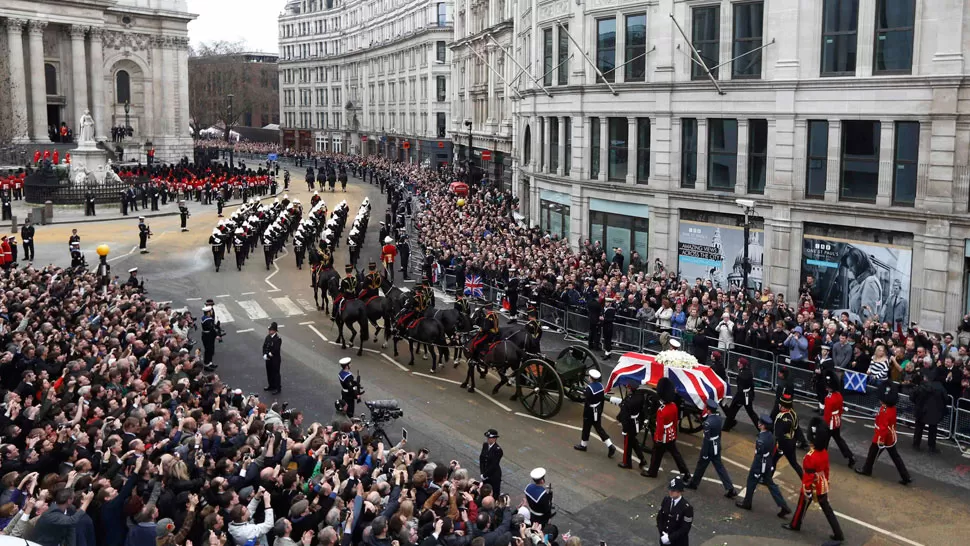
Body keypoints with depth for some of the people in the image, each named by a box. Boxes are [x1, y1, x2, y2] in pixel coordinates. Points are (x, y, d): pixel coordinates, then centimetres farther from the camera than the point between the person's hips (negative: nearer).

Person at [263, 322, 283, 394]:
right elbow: (264, 346, 4)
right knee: (269, 372, 19)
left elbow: (276, 350, -23)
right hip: (268, 358, 7)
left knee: (275, 373, 2)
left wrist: (269, 354, -15)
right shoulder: (268, 337, 3)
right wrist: (265, 355, -10)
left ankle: (278, 388, 13)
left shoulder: (278, 339, -19)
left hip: (275, 359, -7)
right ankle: (271, 386, 35)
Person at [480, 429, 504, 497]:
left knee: (494, 495, 3)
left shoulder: (498, 449, -19)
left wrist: (485, 475, -13)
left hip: (494, 475, -6)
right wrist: (482, 473, -5)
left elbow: (494, 465, -19)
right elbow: (481, 459, 3)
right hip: (485, 475, 6)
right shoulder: (485, 445, 0)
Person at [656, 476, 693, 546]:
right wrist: (662, 533, -11)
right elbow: (659, 517, 2)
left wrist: (670, 538, -22)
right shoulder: (666, 500, -5)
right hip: (665, 540, 5)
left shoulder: (686, 507, -23)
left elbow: (685, 529, -21)